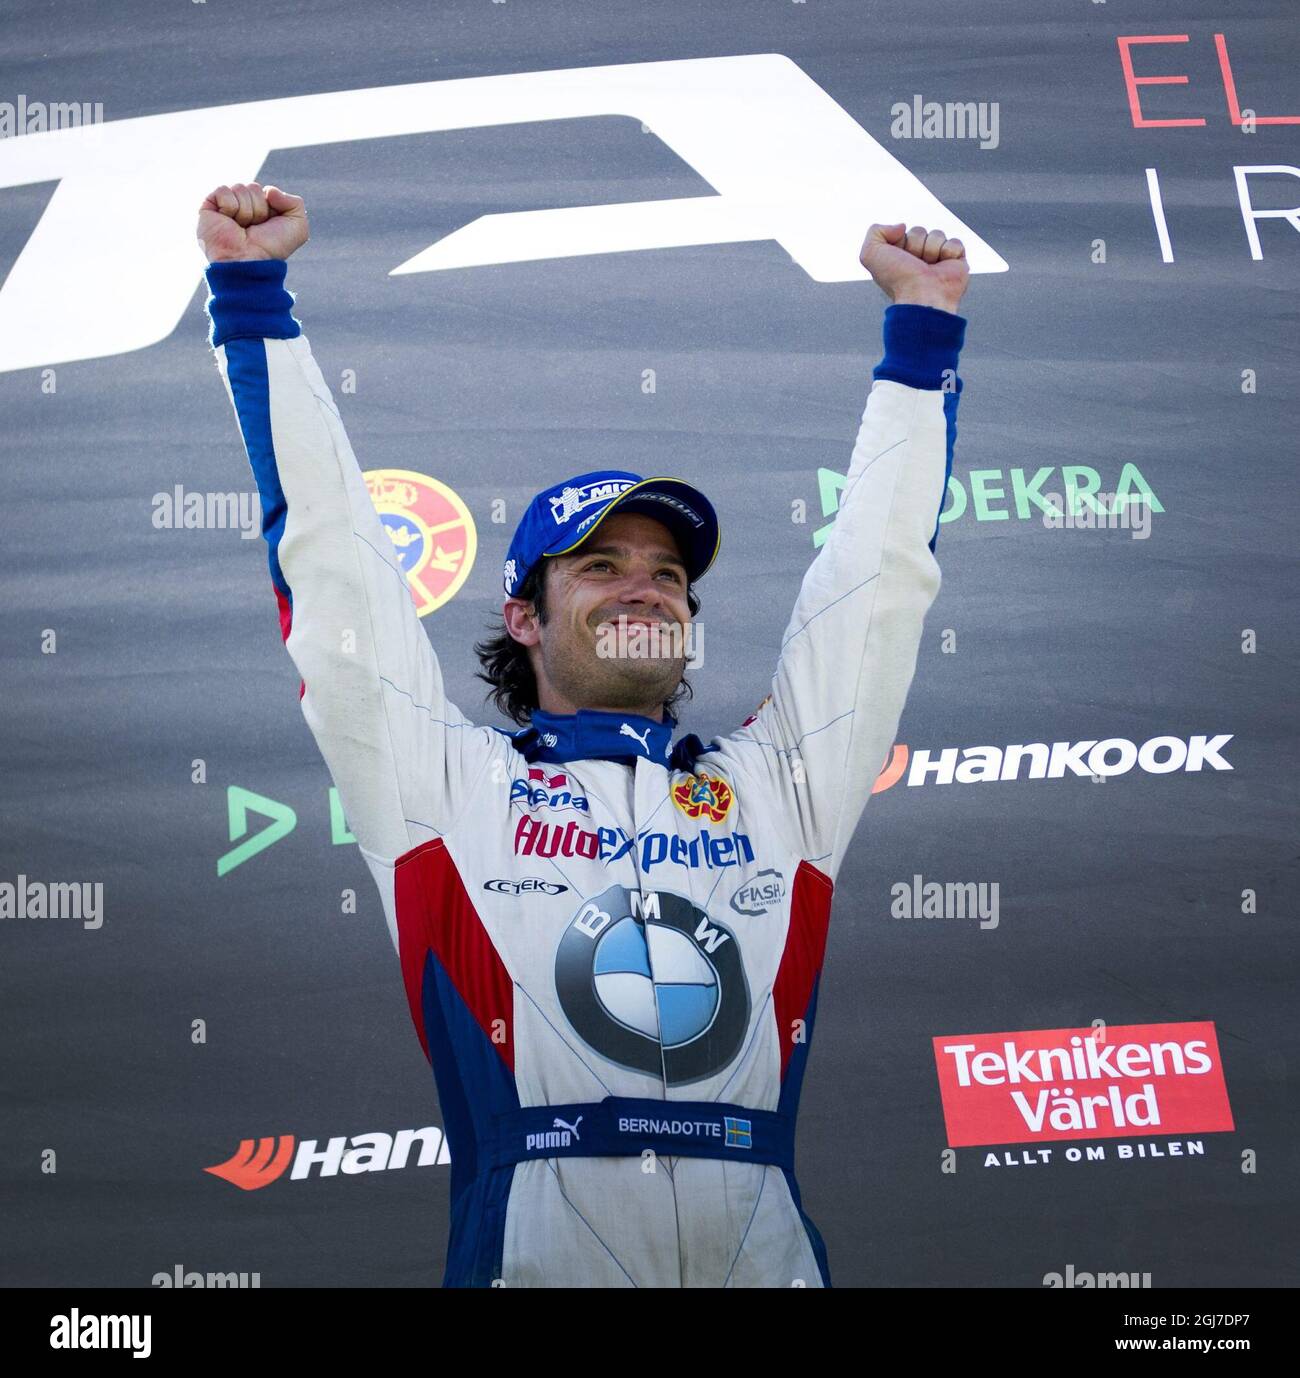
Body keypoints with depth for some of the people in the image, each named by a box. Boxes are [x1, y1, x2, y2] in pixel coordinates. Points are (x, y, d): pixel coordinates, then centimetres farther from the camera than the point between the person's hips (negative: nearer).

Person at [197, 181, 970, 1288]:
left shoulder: (777, 785, 19)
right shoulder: (450, 783, 13)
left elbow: (882, 570, 25)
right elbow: (326, 548, 14)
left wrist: (922, 324, 29)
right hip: (534, 1252, -3)